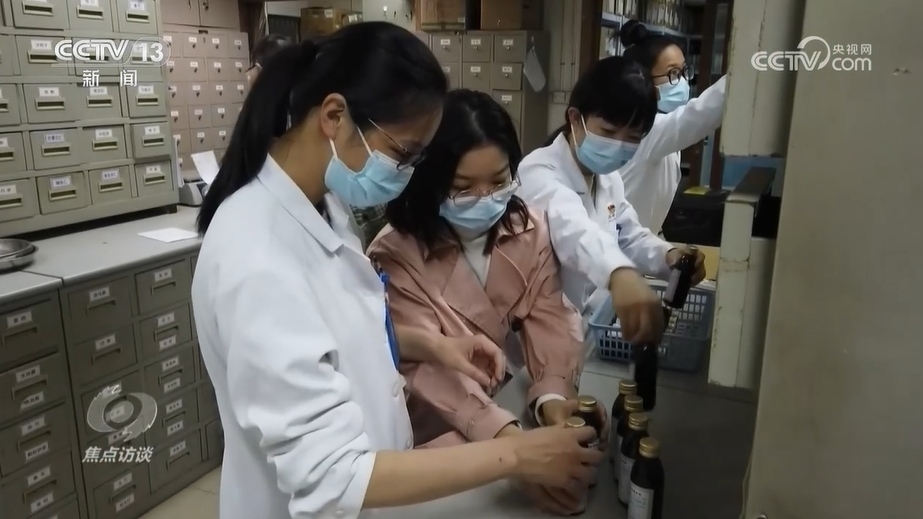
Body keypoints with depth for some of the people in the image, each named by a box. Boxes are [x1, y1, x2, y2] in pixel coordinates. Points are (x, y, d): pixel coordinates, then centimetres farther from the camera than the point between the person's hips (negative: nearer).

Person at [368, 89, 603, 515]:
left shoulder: (529, 230, -3)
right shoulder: (395, 254, -18)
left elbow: (548, 319, -10)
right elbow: (428, 364, -24)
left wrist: (552, 395, -30)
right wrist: (510, 439, -36)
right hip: (439, 426, -3)